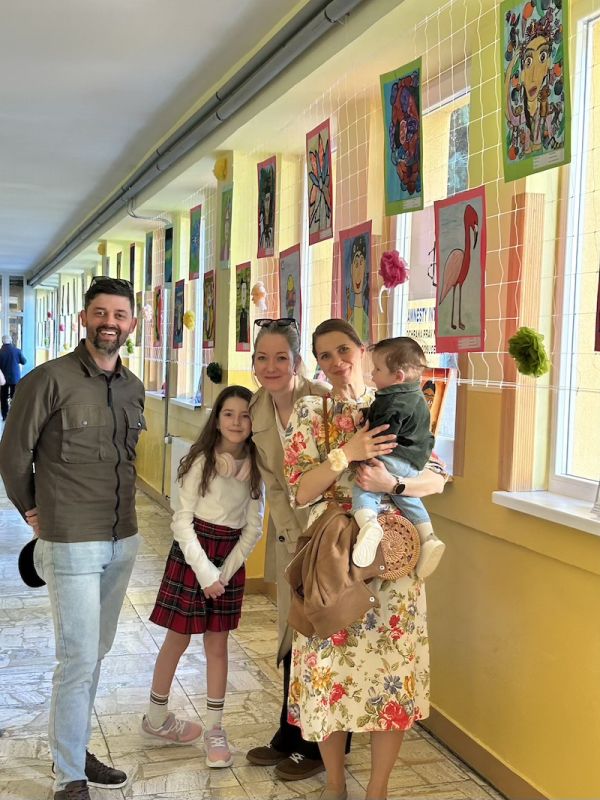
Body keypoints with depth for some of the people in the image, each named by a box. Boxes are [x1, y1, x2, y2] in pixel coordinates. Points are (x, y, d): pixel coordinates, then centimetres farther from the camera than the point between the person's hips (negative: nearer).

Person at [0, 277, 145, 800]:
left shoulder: (133, 388, 8)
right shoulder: (50, 379, -12)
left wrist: (117, 511, 12)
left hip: (123, 541, 6)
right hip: (71, 543, -6)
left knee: (95, 652, 17)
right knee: (79, 659, -2)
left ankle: (75, 748, 34)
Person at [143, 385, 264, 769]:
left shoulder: (254, 467, 0)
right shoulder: (202, 461, -11)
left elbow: (254, 527, 1)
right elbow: (183, 519, -11)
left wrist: (225, 571, -8)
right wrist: (204, 571, -15)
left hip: (231, 558, 3)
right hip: (192, 552, -3)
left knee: (218, 644, 9)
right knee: (178, 640, 8)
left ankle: (215, 729, 17)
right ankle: (156, 716, 27)